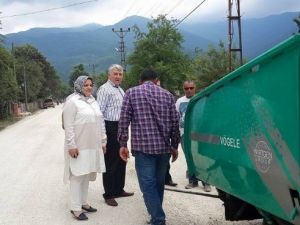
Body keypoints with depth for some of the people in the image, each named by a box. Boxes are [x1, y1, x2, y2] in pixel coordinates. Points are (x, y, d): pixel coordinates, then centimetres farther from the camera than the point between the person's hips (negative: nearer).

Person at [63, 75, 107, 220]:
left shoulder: (93, 101, 14)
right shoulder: (72, 101, -9)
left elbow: (100, 122, 18)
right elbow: (68, 125, -14)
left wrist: (103, 141, 15)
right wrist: (71, 145, -19)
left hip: (93, 145, 7)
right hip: (79, 146, -7)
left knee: (86, 174, 13)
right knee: (77, 175, -3)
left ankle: (83, 202, 24)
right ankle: (75, 208, 3)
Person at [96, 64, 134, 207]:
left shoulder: (120, 90, 18)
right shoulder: (105, 89, -10)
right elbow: (100, 111, -16)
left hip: (121, 128, 9)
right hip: (111, 128, -9)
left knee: (121, 160, 16)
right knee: (110, 162, -2)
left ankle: (119, 190, 30)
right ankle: (109, 195, 8)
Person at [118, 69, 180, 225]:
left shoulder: (131, 93, 3)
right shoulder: (167, 95, 10)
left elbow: (124, 119, -2)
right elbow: (175, 122, 10)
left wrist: (123, 144, 4)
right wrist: (174, 146, 18)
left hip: (143, 146, -4)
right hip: (164, 146, 4)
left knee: (148, 184, -1)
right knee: (158, 183, 16)